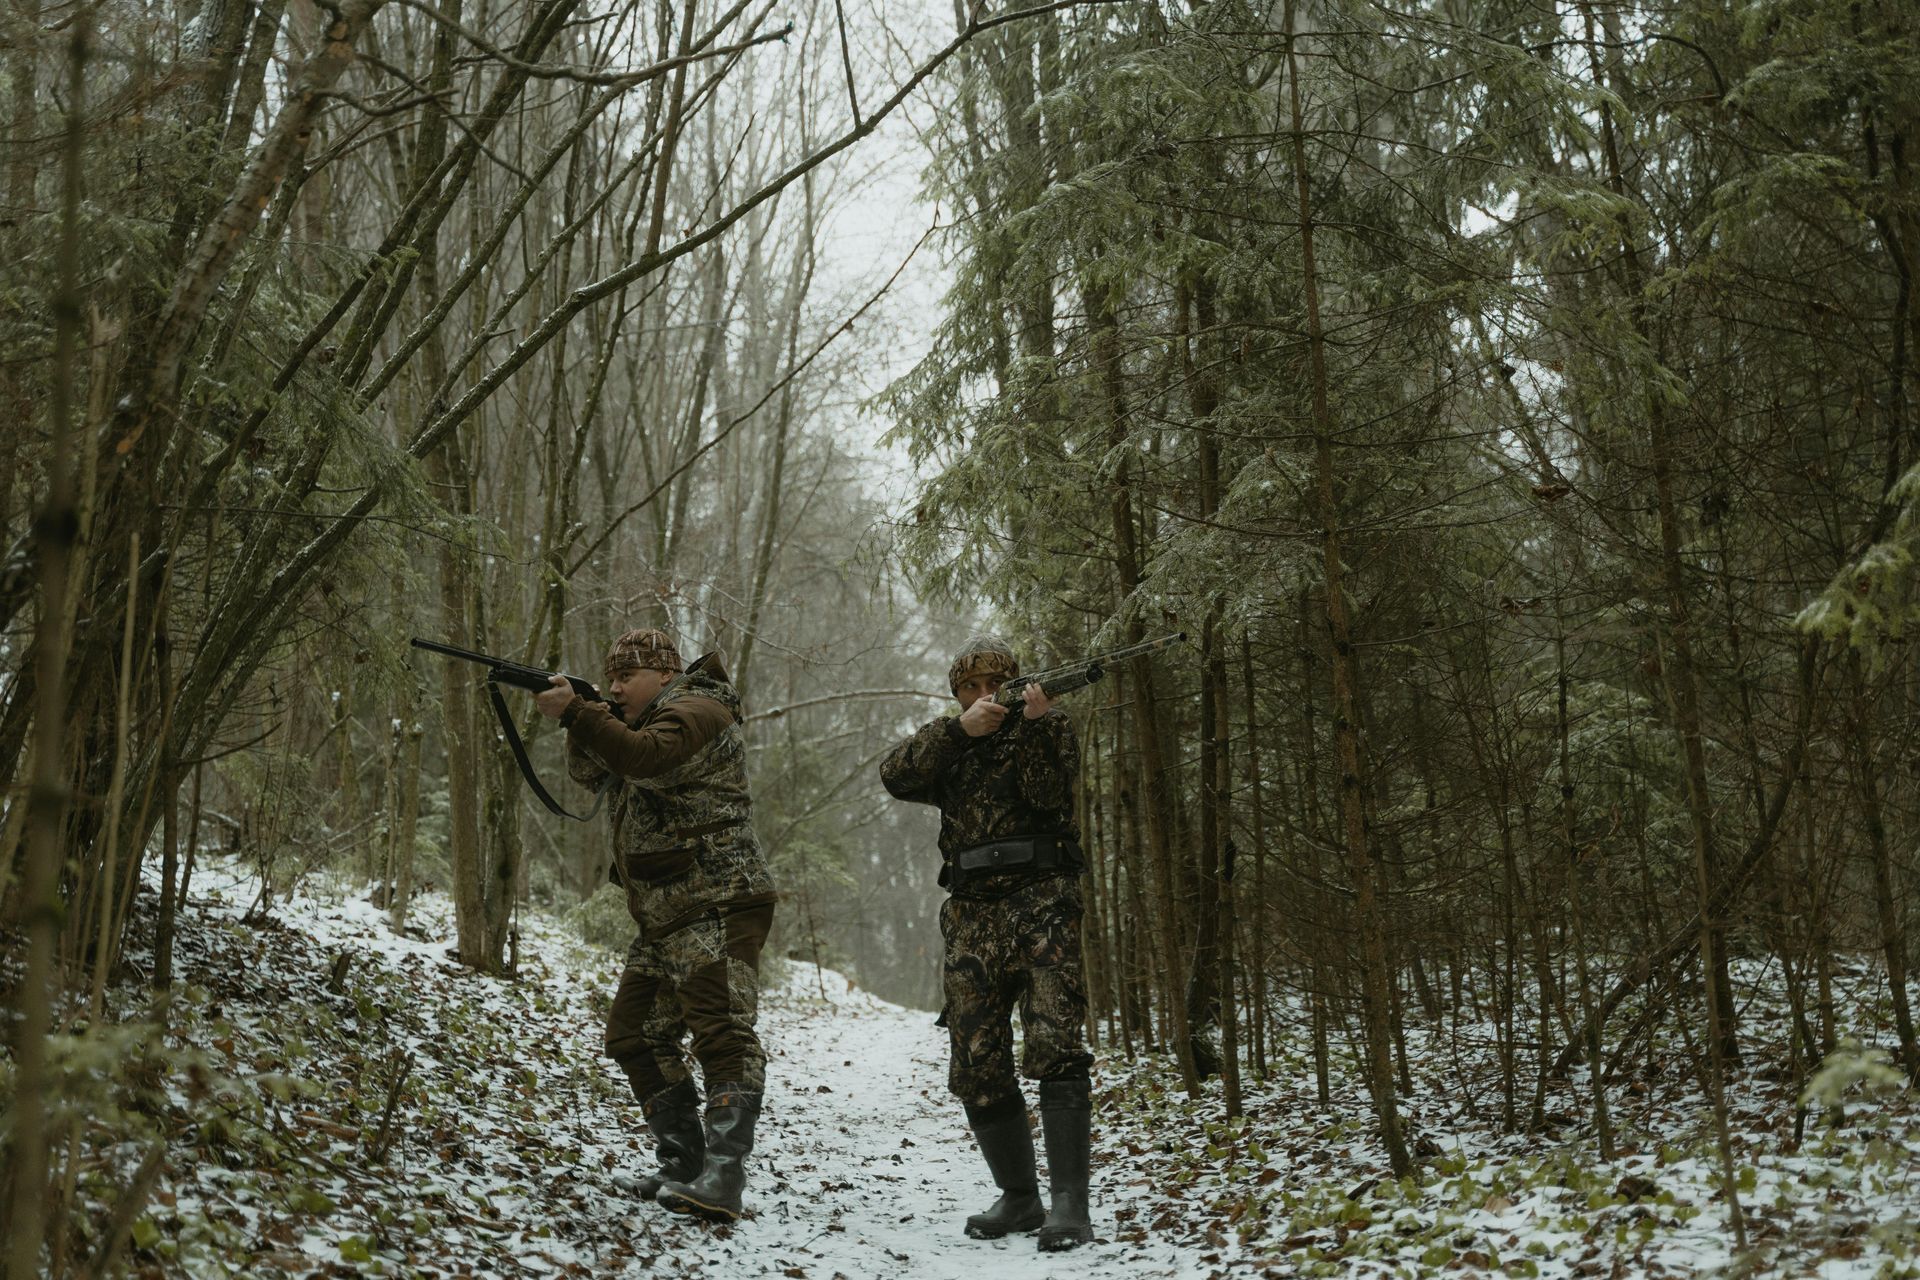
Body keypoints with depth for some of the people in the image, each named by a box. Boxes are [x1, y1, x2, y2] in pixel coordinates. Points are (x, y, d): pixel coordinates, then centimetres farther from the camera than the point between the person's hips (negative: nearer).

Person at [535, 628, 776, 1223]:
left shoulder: (696, 711, -7)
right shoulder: (643, 720, 23)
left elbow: (643, 757, -26)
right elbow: (590, 769, 13)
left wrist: (574, 711, -28)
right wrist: (579, 716, -4)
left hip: (719, 908, -11)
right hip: (663, 918, 11)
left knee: (721, 1034, -19)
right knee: (635, 1036, 11)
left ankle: (722, 1180, -28)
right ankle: (683, 1165, 16)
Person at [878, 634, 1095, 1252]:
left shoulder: (1045, 730, 9)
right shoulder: (945, 744, 18)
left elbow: (1048, 791, -11)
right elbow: (896, 775, -4)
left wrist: (1039, 722, -22)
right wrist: (960, 728, -14)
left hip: (1041, 904, -4)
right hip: (971, 916, 4)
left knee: (1056, 1047, -18)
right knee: (977, 1067, 2)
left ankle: (1069, 1203, -20)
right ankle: (1019, 1198, 14)